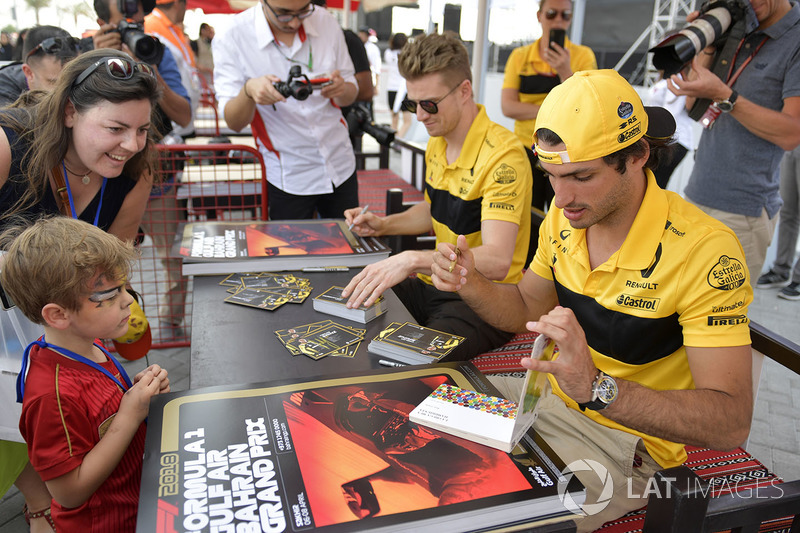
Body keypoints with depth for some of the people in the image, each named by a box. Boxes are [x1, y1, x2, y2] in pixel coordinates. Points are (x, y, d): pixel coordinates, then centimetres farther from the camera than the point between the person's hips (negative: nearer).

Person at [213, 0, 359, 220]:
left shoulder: (326, 22, -3)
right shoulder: (231, 37, -13)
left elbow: (350, 96, 5)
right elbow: (233, 122, -15)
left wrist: (341, 89, -20)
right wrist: (248, 91, -37)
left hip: (340, 168, 4)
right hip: (287, 178, -3)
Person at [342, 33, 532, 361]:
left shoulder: (503, 155, -22)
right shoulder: (437, 144, 8)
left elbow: (496, 260, -32)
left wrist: (412, 259, -43)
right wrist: (384, 224, 9)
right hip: (433, 285, 8)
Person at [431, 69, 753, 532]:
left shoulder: (706, 251, -25)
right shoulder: (565, 217, -6)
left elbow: (730, 423, -27)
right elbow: (525, 310, 8)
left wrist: (597, 388, -42)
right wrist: (472, 285, -13)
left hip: (632, 438, -5)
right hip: (554, 401, 6)